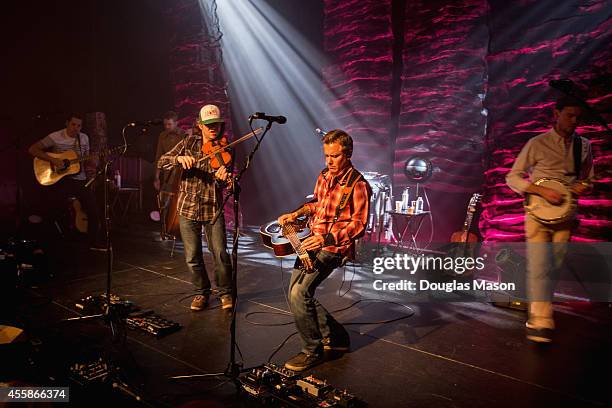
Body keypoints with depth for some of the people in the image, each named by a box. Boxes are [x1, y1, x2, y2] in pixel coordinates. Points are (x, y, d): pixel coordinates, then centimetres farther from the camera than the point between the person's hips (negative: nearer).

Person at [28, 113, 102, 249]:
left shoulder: (84, 138, 7)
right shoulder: (55, 137, -7)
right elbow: (32, 149, -10)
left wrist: (90, 167, -5)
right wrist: (52, 159, -21)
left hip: (80, 179, 4)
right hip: (59, 179, -4)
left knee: (93, 210, -2)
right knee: (52, 212, 0)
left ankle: (94, 242, 11)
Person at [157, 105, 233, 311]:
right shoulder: (189, 143, 2)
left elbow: (221, 184, -11)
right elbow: (162, 162, -4)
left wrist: (223, 178, -35)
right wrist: (179, 158, -25)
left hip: (212, 209, -1)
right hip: (188, 208, 1)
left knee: (220, 253, -5)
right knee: (192, 257, 6)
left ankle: (225, 292, 18)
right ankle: (202, 292, 27)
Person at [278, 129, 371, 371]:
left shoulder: (358, 185, -15)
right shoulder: (324, 176, 9)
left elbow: (359, 224, -18)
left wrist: (326, 239, -28)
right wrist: (296, 214, 10)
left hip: (333, 248, -9)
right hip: (311, 243, 9)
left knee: (299, 293, -20)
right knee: (295, 293, 10)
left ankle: (313, 351, 0)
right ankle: (336, 337, 25)